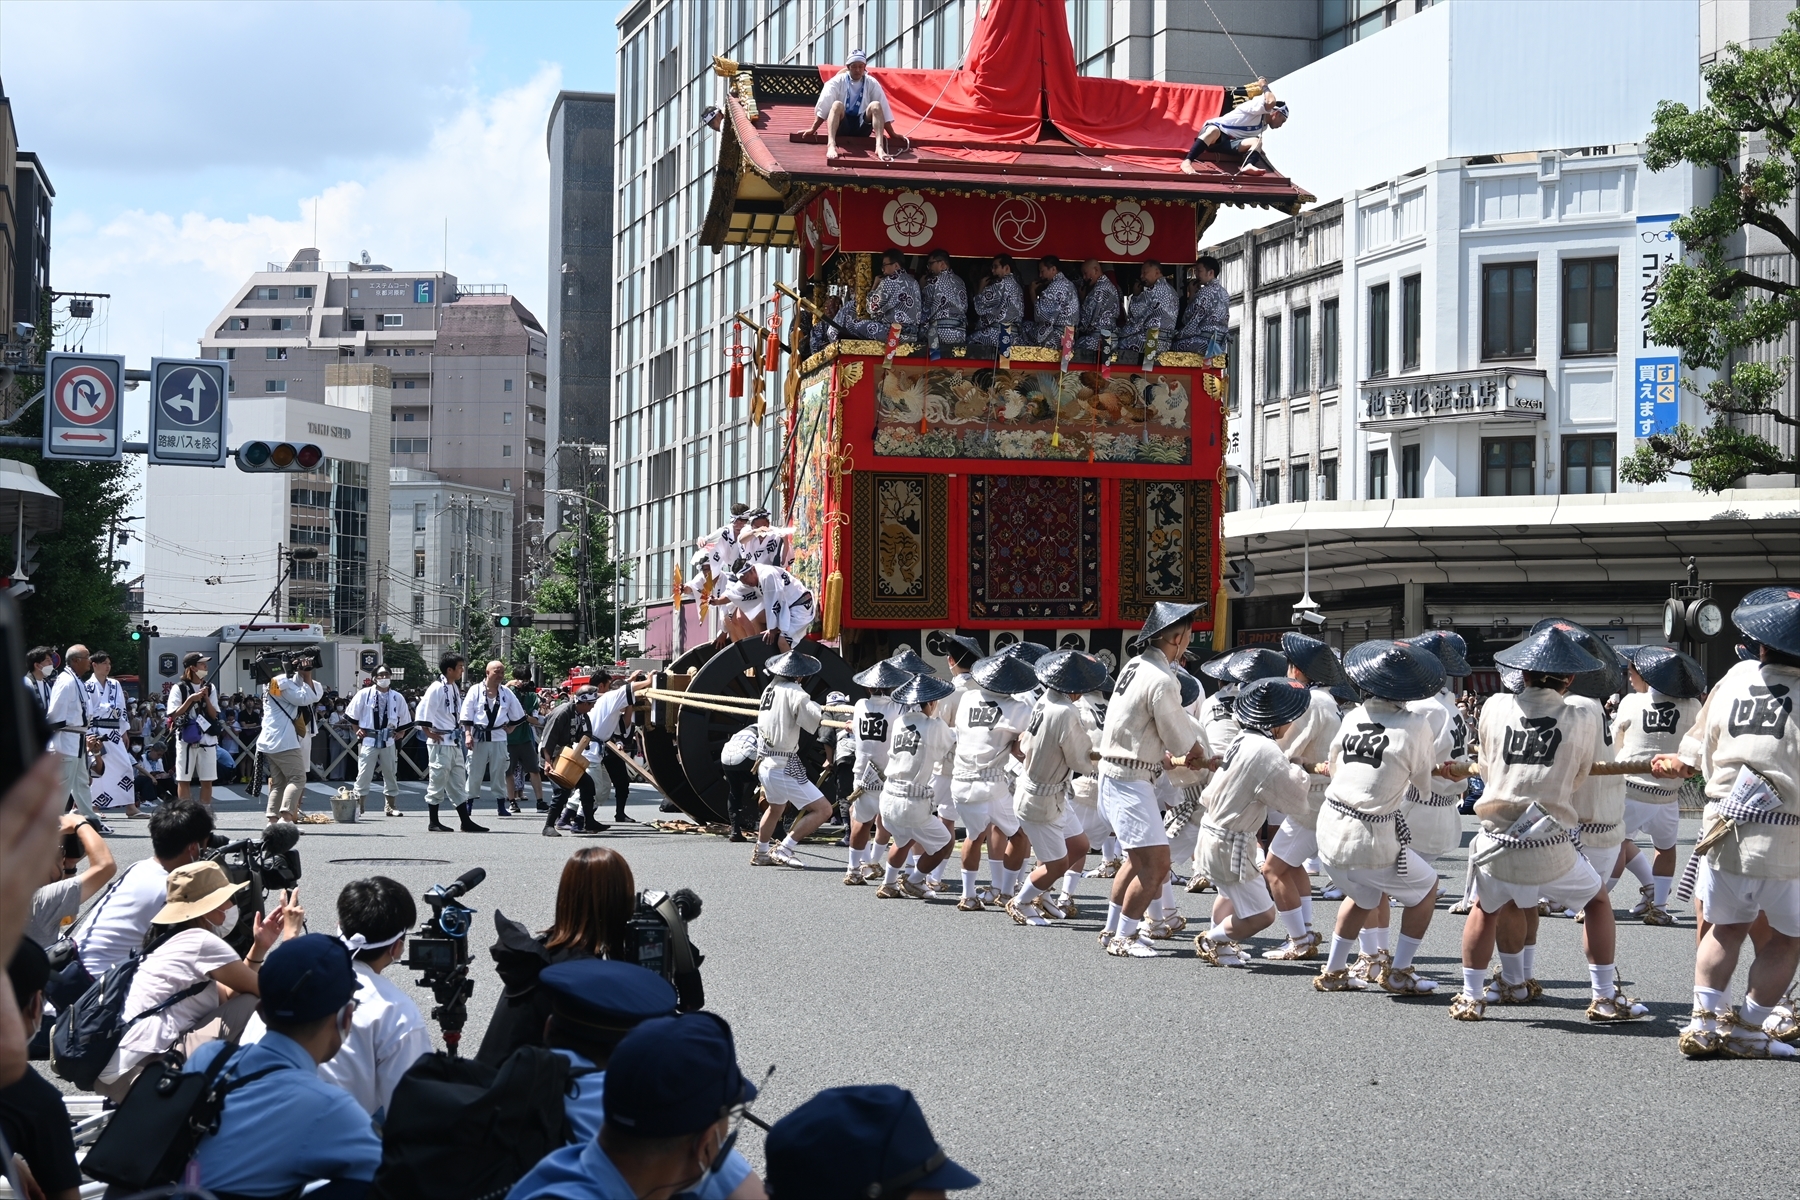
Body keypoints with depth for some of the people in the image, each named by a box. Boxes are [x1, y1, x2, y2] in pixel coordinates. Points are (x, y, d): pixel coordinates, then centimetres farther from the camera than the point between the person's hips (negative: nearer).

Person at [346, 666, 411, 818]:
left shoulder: (397, 698, 4)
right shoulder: (364, 694, -3)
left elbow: (405, 719, 14)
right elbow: (352, 714, 6)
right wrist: (358, 730, 0)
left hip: (388, 741, 3)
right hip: (368, 740, -3)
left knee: (390, 774, 8)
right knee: (364, 774, -4)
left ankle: (390, 806, 19)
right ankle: (358, 806, 2)